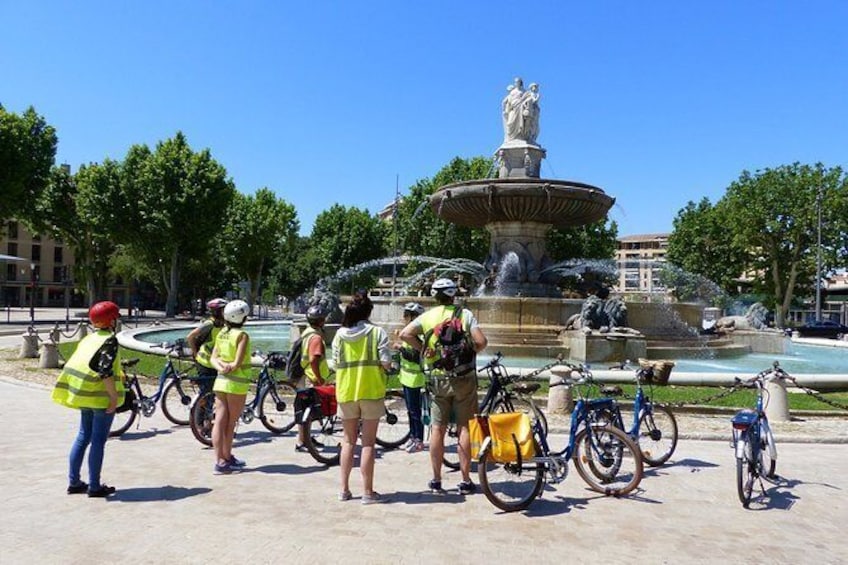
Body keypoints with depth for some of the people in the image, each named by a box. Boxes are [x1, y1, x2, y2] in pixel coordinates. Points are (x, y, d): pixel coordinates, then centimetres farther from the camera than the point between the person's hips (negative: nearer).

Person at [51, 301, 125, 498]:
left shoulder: (88, 339, 12)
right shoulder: (110, 340, -13)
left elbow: (77, 365, 14)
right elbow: (105, 371, -23)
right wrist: (114, 397, -20)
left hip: (85, 395, 8)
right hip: (102, 397, -8)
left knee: (83, 437, 17)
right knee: (98, 441, -1)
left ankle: (74, 482, 23)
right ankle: (94, 487, 5)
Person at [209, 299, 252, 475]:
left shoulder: (221, 333, 8)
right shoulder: (242, 335, -13)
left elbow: (213, 358, 4)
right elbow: (237, 363, -20)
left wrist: (221, 367, -11)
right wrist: (229, 367, -4)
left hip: (220, 381, 6)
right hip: (236, 383, -6)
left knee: (220, 422, 5)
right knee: (230, 423, 6)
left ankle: (221, 459, 9)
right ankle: (226, 459, 16)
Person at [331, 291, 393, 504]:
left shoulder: (340, 334, 1)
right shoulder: (377, 332, -8)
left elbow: (335, 364, 1)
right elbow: (386, 363, -13)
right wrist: (387, 365, 9)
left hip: (346, 392, 3)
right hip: (371, 391, -3)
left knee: (348, 440, 15)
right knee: (368, 442, 4)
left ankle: (344, 489, 20)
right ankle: (367, 492, 9)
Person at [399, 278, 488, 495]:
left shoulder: (427, 316, 1)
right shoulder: (465, 314, -3)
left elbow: (405, 333, -11)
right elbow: (481, 341, -13)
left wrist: (423, 349, 0)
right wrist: (469, 352, 5)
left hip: (439, 378, 1)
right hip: (464, 377, -1)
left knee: (437, 429, 8)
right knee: (464, 428, 5)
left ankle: (436, 481, 14)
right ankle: (465, 481, 10)